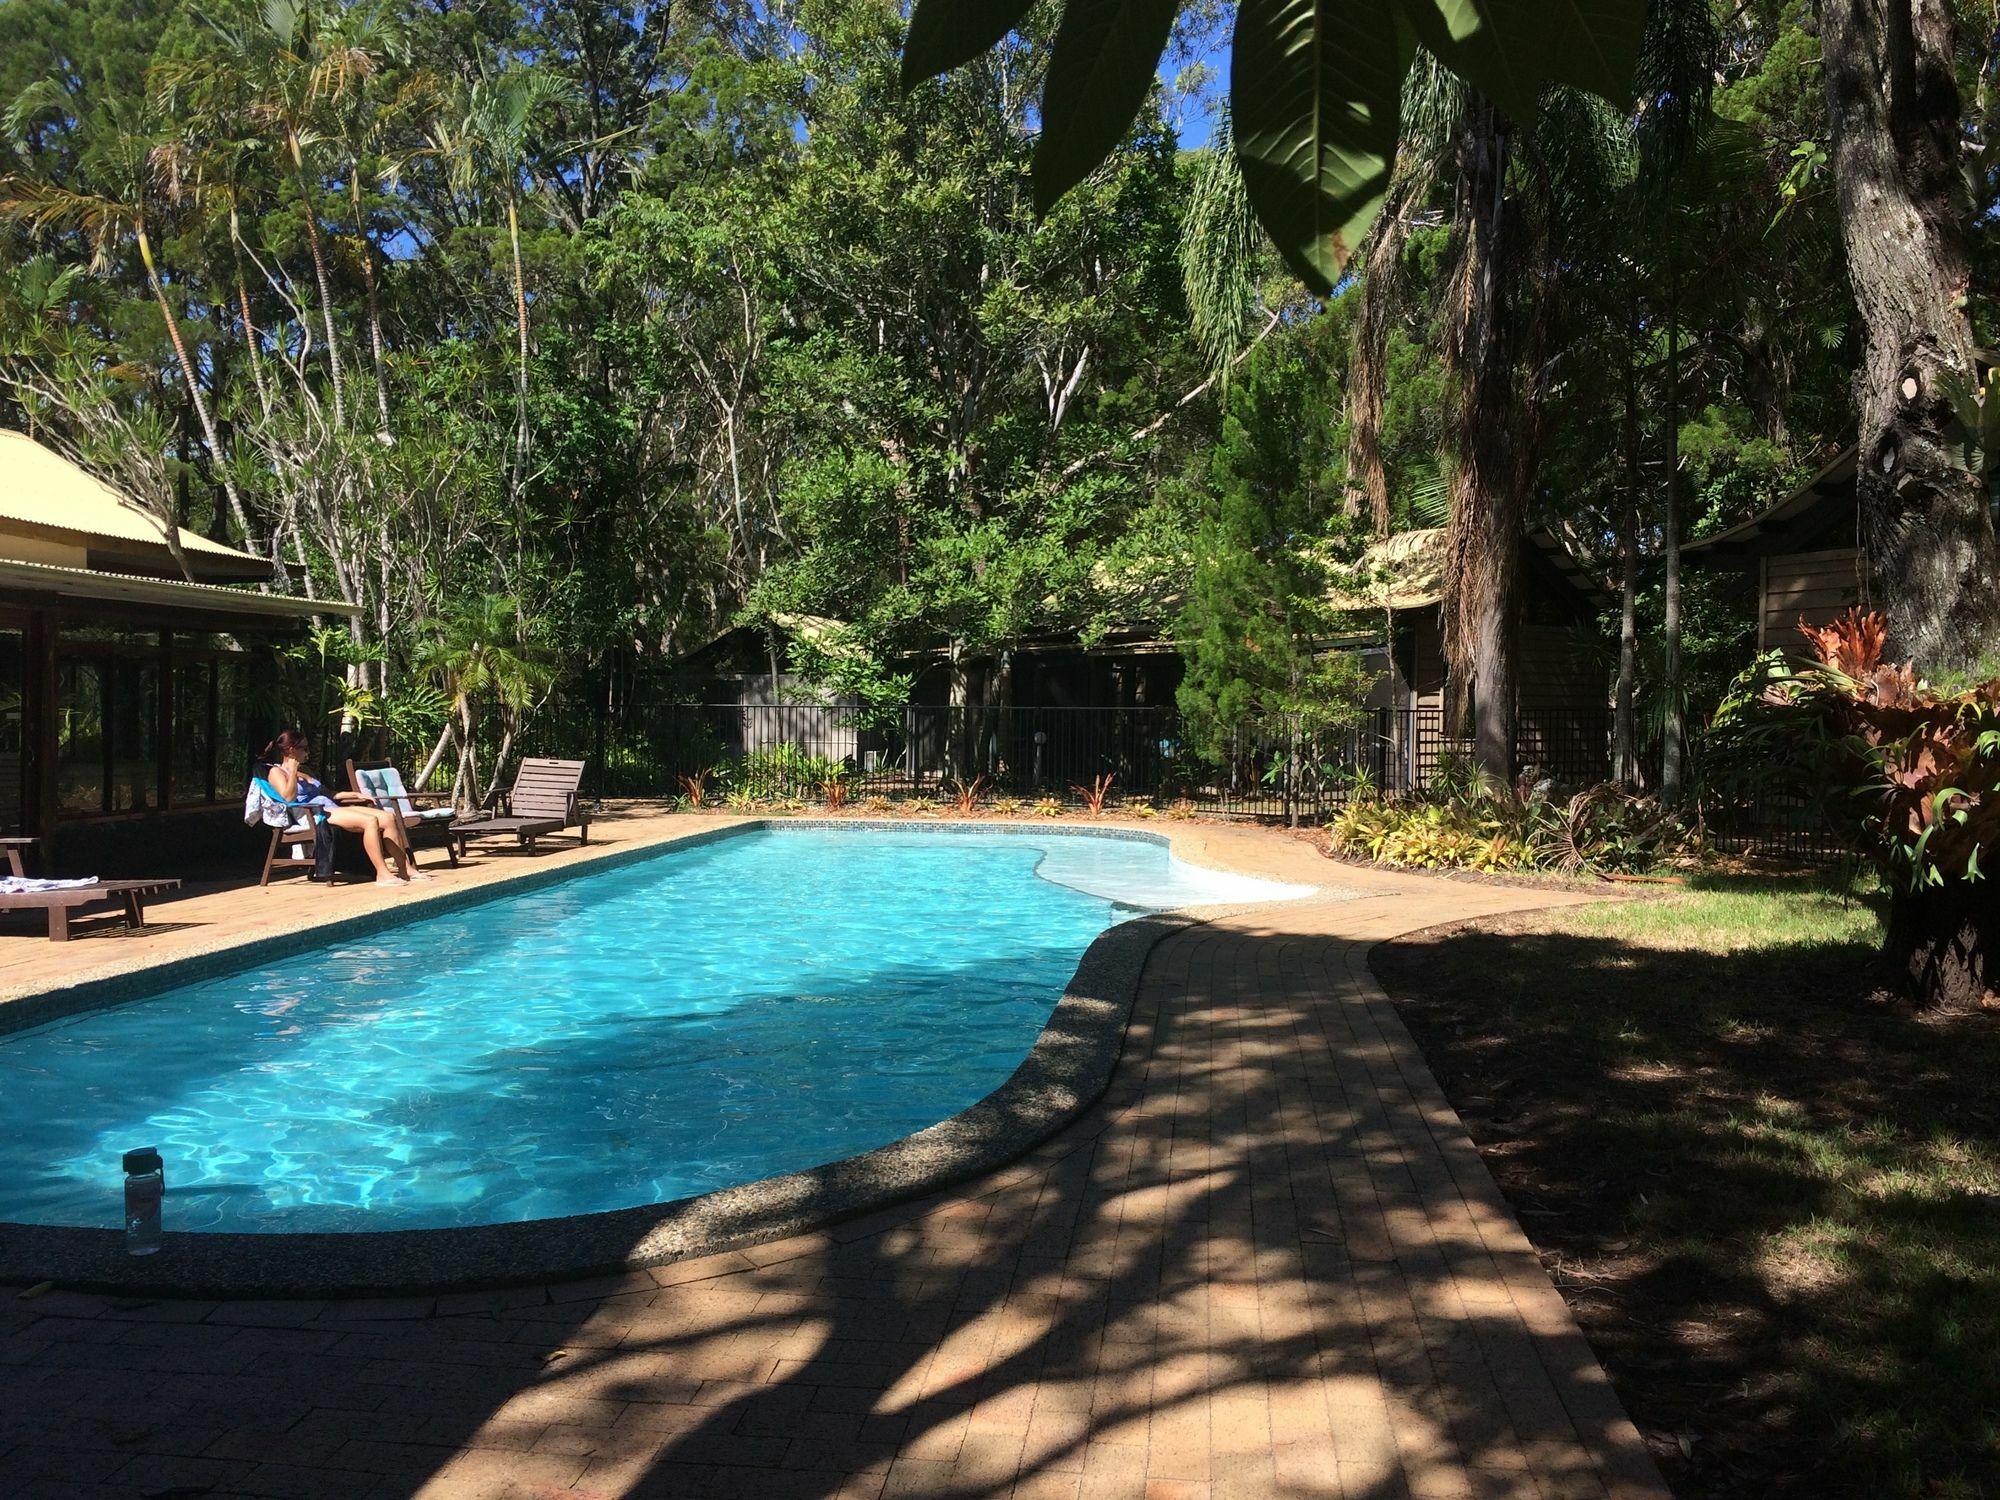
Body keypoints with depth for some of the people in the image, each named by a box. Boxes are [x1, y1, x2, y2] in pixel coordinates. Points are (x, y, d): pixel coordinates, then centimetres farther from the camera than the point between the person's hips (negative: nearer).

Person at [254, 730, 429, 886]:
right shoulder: (276, 772, 3)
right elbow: (289, 797, -15)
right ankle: (382, 874, -29)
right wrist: (292, 772, -10)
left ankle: (405, 868, -9)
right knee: (370, 821, -29)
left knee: (388, 817, -7)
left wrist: (355, 795, 23)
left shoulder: (303, 770, 27)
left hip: (332, 808, 9)